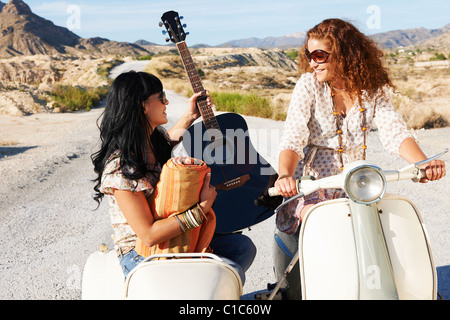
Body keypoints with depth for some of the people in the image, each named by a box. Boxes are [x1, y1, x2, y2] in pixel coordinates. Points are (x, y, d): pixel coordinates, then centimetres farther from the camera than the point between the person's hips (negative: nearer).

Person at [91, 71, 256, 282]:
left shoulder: (155, 138, 0)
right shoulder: (120, 167, -26)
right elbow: (148, 235, -26)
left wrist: (189, 116, 14)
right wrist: (203, 207, -23)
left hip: (174, 239, 9)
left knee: (243, 246, 8)